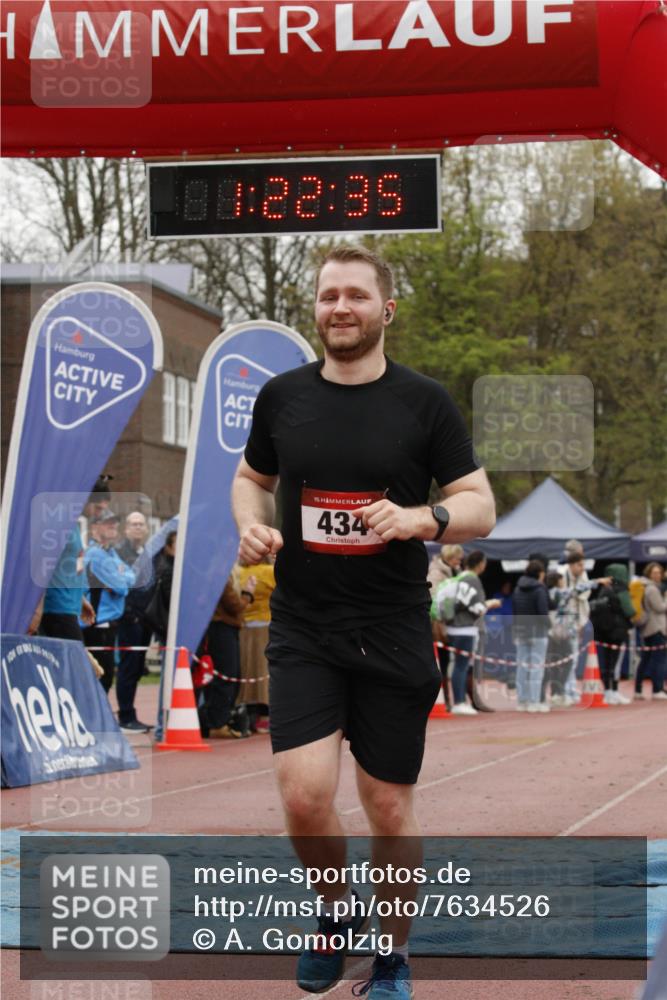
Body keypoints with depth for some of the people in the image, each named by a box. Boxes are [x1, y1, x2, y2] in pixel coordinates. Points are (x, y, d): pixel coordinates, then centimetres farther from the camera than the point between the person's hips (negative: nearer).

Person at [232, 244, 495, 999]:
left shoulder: (425, 403, -3)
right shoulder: (282, 396, 3)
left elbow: (481, 508, -1)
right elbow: (251, 476, 19)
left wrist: (422, 518, -22)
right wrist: (249, 523, -3)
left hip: (394, 637, -1)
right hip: (302, 633, 1)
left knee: (390, 809, 6)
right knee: (304, 795, -14)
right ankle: (337, 909, 16)